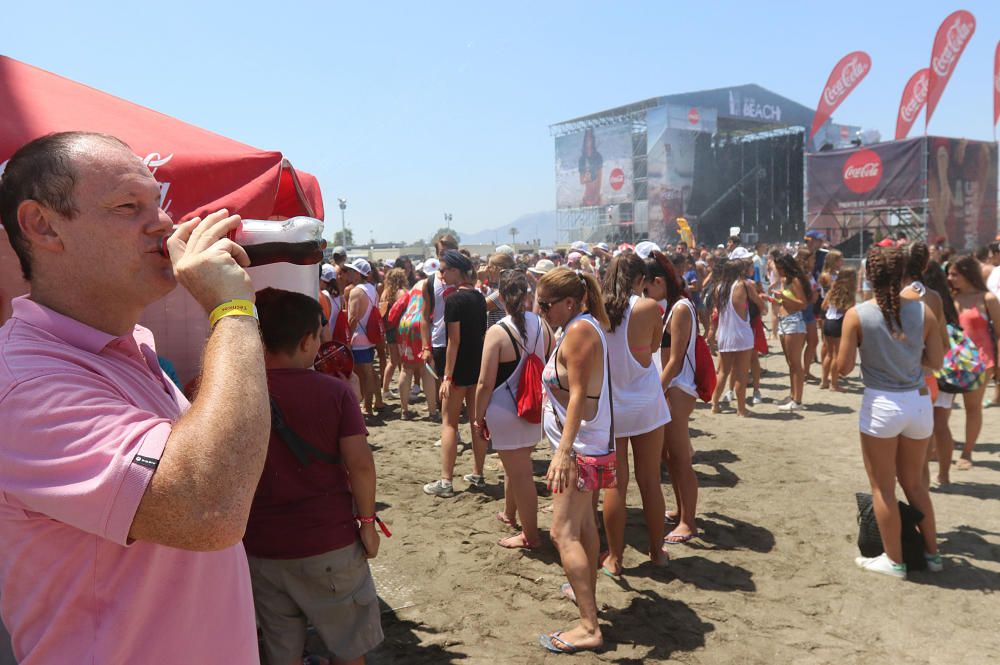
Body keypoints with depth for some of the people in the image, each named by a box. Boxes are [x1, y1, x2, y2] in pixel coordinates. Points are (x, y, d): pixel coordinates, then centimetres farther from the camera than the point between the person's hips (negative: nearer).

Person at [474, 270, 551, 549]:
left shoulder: (497, 333, -18)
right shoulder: (541, 325, -1)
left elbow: (486, 383, -17)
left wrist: (479, 417, -4)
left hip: (507, 411, -6)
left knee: (520, 473, 6)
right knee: (516, 464, 26)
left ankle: (530, 535, 19)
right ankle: (509, 513, 47)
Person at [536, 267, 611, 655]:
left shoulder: (579, 330, -19)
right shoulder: (583, 325, 10)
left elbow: (578, 393, -26)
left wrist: (563, 450, -32)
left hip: (580, 446, -11)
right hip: (585, 444, 11)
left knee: (563, 533, -11)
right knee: (583, 522, 22)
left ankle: (589, 627, -10)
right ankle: (586, 590, 37)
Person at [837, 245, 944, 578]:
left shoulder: (857, 315, -11)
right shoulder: (923, 311, -4)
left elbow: (844, 367, -9)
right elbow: (936, 361, 2)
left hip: (881, 405, -4)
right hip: (919, 403, 4)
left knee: (883, 488, 11)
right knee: (913, 482, 23)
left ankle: (894, 561, 21)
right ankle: (931, 553, 32)